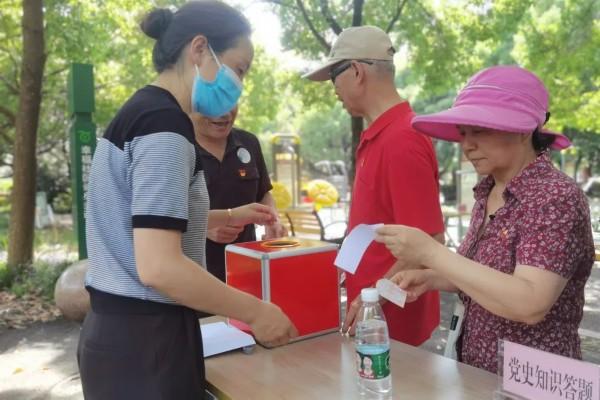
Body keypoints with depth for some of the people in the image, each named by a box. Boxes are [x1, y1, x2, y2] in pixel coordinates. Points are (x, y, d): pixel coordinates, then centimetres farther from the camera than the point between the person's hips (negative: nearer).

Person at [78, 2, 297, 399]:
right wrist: (256, 313, -16)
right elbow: (158, 267, -27)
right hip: (146, 337, -9)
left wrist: (228, 216, 23)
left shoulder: (140, 110, 10)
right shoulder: (164, 123, -19)